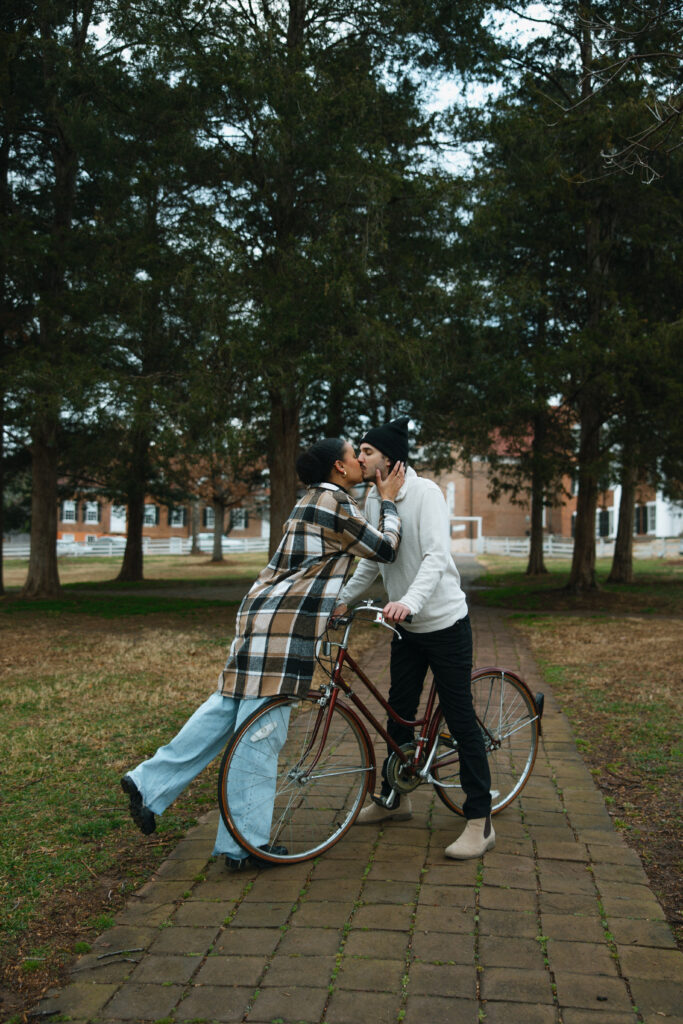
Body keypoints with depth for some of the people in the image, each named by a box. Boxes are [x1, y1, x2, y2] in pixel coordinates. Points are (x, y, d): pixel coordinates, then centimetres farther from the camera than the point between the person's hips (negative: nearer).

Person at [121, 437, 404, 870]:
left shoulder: (313, 499, 21)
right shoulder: (337, 502, -9)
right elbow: (386, 548, -4)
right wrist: (388, 499, 6)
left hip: (262, 610, 10)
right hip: (285, 623, -10)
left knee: (228, 706, 16)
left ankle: (151, 782, 20)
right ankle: (245, 844, 4)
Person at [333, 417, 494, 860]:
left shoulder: (424, 492, -17)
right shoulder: (373, 499, 5)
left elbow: (437, 557, -27)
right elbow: (372, 562, 15)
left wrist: (410, 600, -42)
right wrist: (341, 599, 5)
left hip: (445, 622, -7)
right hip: (406, 627, 7)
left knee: (460, 719, -4)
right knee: (399, 712, 15)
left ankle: (481, 821, 4)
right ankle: (394, 797, 33)